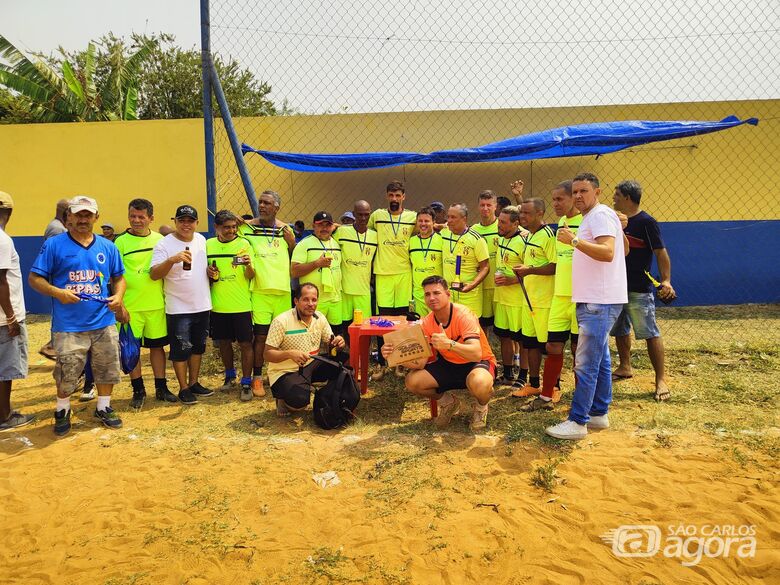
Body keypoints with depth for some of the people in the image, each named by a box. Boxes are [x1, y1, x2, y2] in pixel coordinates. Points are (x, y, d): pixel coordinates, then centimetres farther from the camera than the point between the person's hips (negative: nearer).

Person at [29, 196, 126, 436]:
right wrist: (58, 292, -19)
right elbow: (35, 278, -2)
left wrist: (118, 296, -5)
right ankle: (62, 411, 29)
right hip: (69, 325, -3)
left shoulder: (107, 247, 8)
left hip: (104, 322, 3)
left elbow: (119, 277, 15)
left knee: (107, 368, 12)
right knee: (67, 374, 5)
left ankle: (104, 408, 31)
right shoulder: (54, 245, -2)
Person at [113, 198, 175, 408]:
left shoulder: (160, 240, 5)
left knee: (157, 345, 10)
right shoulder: (121, 242, -3)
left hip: (156, 304, 2)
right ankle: (138, 391, 20)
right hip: (130, 306, -2)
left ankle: (161, 388, 22)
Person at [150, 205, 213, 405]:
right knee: (180, 349, 2)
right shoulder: (164, 244, -12)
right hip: (178, 308, -6)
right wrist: (172, 260, -36)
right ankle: (184, 388, 16)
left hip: (202, 306, 6)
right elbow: (154, 274, -20)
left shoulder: (202, 240, 7)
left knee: (198, 347, 15)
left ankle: (194, 383, 29)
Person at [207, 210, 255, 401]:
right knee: (223, 342, 15)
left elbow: (250, 276, -7)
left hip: (241, 305, -3)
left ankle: (246, 383, 10)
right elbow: (205, 272, 16)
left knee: (245, 343, -1)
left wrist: (249, 266, -28)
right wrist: (208, 274, -7)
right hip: (218, 305, 4)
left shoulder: (244, 244, -4)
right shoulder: (208, 245, 5)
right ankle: (229, 376, 34)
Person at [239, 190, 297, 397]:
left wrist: (292, 243, -2)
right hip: (259, 291, -3)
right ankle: (257, 378, 10)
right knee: (260, 335, -3)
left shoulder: (286, 229, 9)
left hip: (283, 291, 3)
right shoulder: (246, 228, 0)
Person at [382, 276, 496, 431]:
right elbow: (419, 362, -14)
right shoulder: (426, 323, -8)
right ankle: (448, 403, 14)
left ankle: (481, 407, 0)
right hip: (448, 364, 5)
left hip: (477, 363, -5)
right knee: (412, 381, -16)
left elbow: (476, 354, -38)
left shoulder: (463, 315, -25)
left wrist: (449, 344, -55)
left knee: (480, 383, -40)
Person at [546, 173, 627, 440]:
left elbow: (608, 252, -26)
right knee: (600, 360, 16)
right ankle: (599, 413, 26)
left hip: (599, 302, -11)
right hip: (594, 300, 11)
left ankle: (577, 422, -4)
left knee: (586, 364, -9)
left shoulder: (600, 215, -12)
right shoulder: (592, 217, 20)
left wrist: (574, 240, -28)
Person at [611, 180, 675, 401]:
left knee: (650, 333, -6)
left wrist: (666, 281, -22)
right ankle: (625, 367, 34)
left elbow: (661, 253, -14)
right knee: (620, 330, 17)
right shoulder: (616, 220, 10)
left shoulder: (646, 221, -11)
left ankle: (661, 379, -1)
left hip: (639, 289, -8)